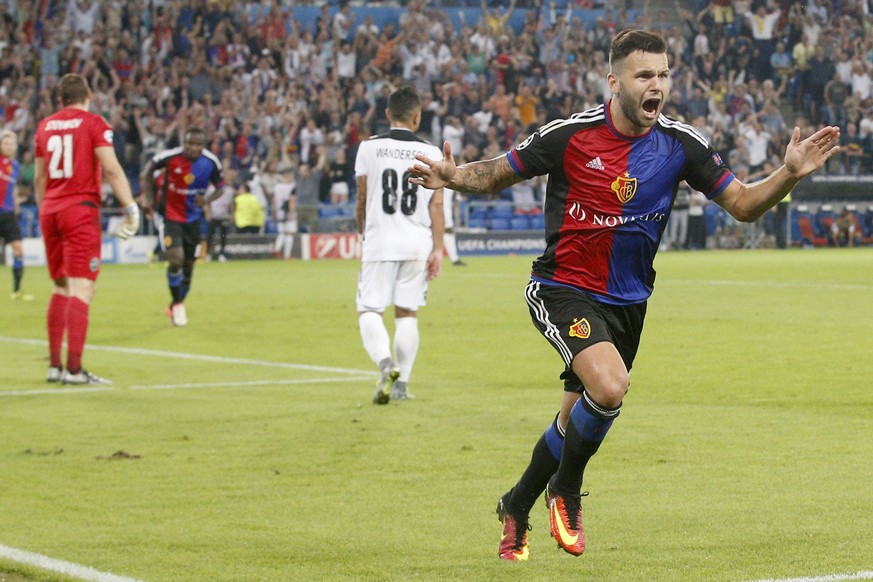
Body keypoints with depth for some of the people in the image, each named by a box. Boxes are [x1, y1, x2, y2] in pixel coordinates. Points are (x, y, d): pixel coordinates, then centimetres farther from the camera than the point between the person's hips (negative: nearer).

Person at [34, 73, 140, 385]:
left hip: (49, 210, 6)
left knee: (61, 287, 15)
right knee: (82, 289, -7)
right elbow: (111, 169, -13)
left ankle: (54, 365, 14)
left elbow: (39, 177, 17)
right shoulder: (93, 123, -4)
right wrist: (130, 207, -11)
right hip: (81, 210, -6)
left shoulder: (44, 126, 12)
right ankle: (74, 368, -13)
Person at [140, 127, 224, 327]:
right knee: (176, 260, -19)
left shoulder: (211, 163, -14)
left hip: (193, 218, 4)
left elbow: (219, 187, 1)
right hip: (170, 215, -4)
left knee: (189, 264, 11)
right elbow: (148, 170, -1)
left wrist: (207, 199, -20)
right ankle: (177, 304, 4)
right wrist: (148, 196, -6)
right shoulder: (170, 157, -20)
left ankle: (176, 306, 32)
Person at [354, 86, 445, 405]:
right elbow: (436, 204, 0)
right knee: (407, 313, 10)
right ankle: (401, 384, 10)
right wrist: (437, 248, 1)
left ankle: (385, 364, -25)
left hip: (380, 241, -2)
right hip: (417, 243, 2)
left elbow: (361, 199, 4)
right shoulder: (431, 153, 4)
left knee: (369, 310, 1)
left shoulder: (370, 147, 1)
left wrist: (364, 236, 19)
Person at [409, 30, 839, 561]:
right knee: (610, 386, -29)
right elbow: (496, 175, -2)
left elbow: (743, 204, -2)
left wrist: (790, 174, -20)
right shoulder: (571, 135, -14)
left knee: (576, 424, 13)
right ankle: (565, 491, -2)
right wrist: (454, 176, -22)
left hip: (627, 302, 5)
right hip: (563, 291, -5)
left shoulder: (680, 144, -6)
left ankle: (516, 507, 39)